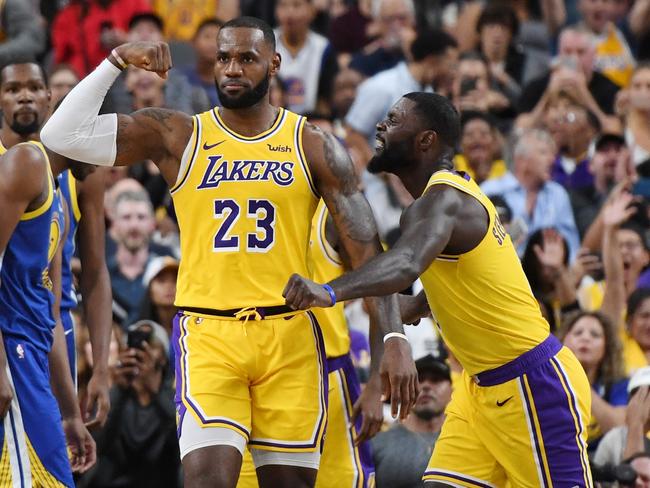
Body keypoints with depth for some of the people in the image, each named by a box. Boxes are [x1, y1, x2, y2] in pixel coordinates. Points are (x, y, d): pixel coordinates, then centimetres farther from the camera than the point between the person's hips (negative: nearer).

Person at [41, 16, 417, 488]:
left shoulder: (313, 146, 4)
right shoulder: (176, 136, 4)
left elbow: (367, 248, 0)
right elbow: (63, 135, -4)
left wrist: (394, 339, -11)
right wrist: (116, 61, -11)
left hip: (289, 336, 1)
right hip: (208, 336, -1)